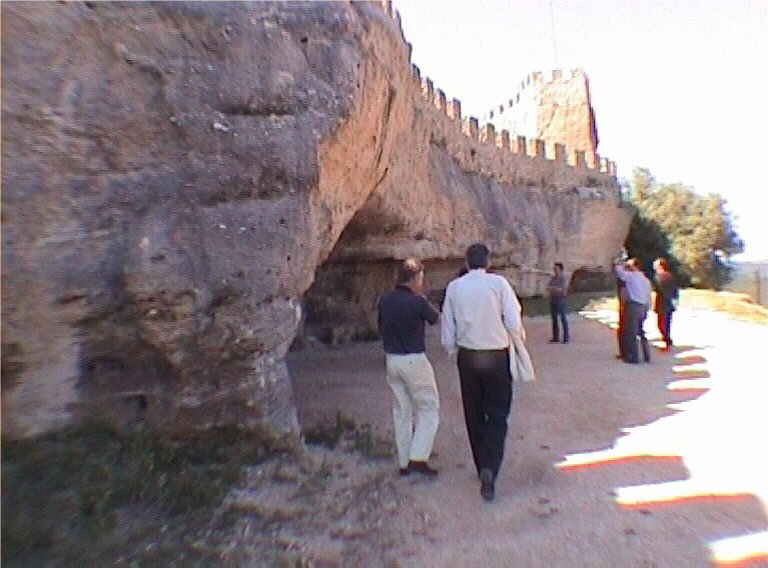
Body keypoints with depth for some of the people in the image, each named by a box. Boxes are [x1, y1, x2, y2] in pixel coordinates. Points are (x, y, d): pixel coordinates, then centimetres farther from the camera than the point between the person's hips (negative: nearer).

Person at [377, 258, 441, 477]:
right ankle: (418, 458, 5)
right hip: (414, 361, -6)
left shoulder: (385, 300, 2)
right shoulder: (417, 301, -17)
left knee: (402, 412, 15)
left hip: (391, 360, 6)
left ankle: (404, 462, 23)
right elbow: (436, 318, 1)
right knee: (429, 409, 9)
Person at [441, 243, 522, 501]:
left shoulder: (454, 287, -2)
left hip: (468, 357, 2)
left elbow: (447, 328, 0)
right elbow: (514, 324, -13)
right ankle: (490, 468, -5)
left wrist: (452, 350, 17)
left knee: (474, 415, 16)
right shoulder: (498, 282, -9)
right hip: (497, 357, -2)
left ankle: (483, 468, 29)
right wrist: (516, 335, 9)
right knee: (497, 415, 10)